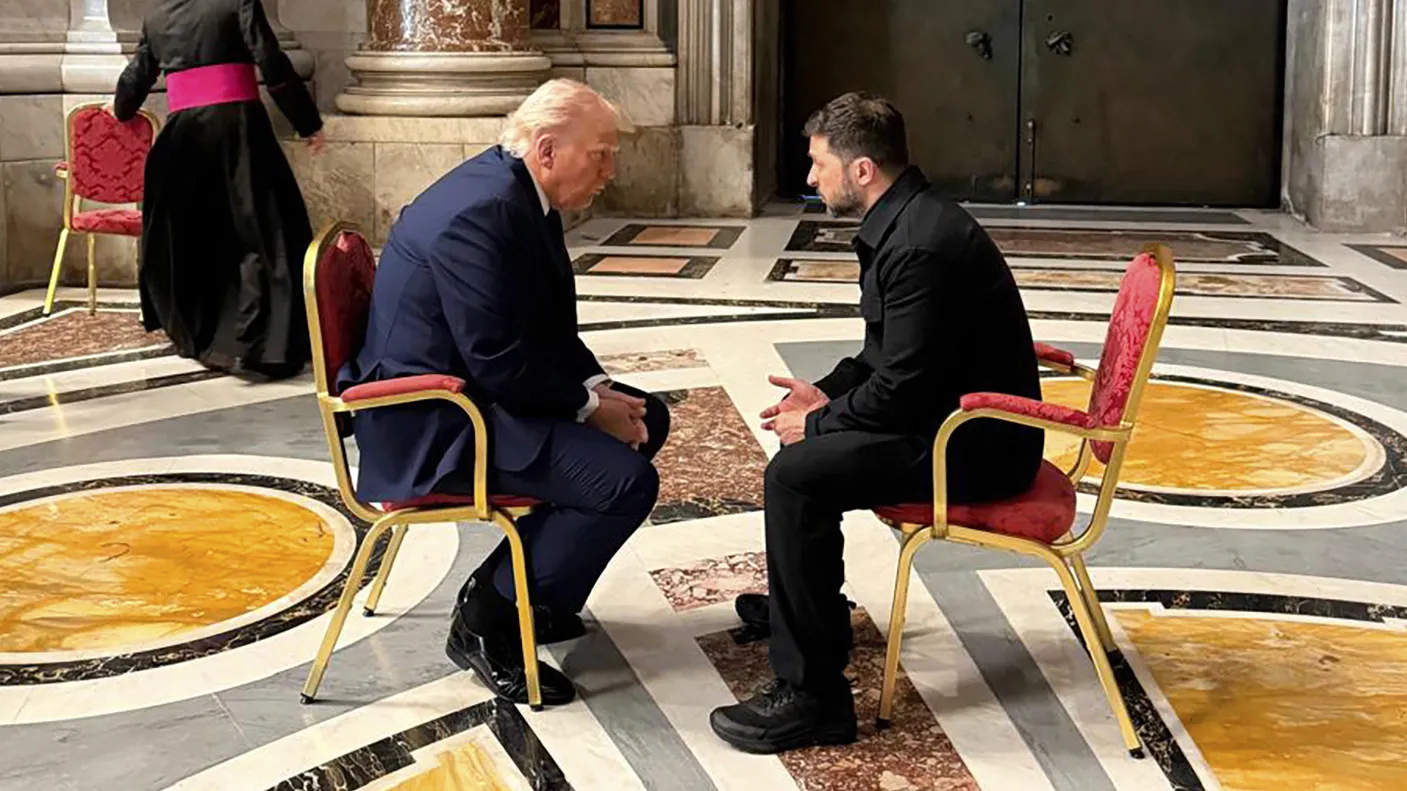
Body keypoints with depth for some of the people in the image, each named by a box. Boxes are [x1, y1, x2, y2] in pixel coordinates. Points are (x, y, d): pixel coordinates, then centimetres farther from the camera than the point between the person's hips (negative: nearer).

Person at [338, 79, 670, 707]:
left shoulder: (519, 193, 7)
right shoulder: (482, 211, -25)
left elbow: (551, 328, 14)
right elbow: (502, 365, -26)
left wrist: (598, 387, -2)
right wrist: (590, 406, -14)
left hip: (474, 390, 11)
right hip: (431, 425, -11)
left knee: (646, 419, 14)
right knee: (625, 479, -22)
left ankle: (517, 585, 18)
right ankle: (485, 620, -6)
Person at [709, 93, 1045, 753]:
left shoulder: (921, 245, -25)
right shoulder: (904, 221, 9)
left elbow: (903, 387, -25)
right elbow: (887, 353, 19)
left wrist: (819, 424, -12)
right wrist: (827, 393, 6)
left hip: (975, 447, -11)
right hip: (956, 415, 11)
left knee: (795, 475, -23)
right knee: (804, 441, 25)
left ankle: (811, 698, -18)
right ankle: (797, 600, 46)